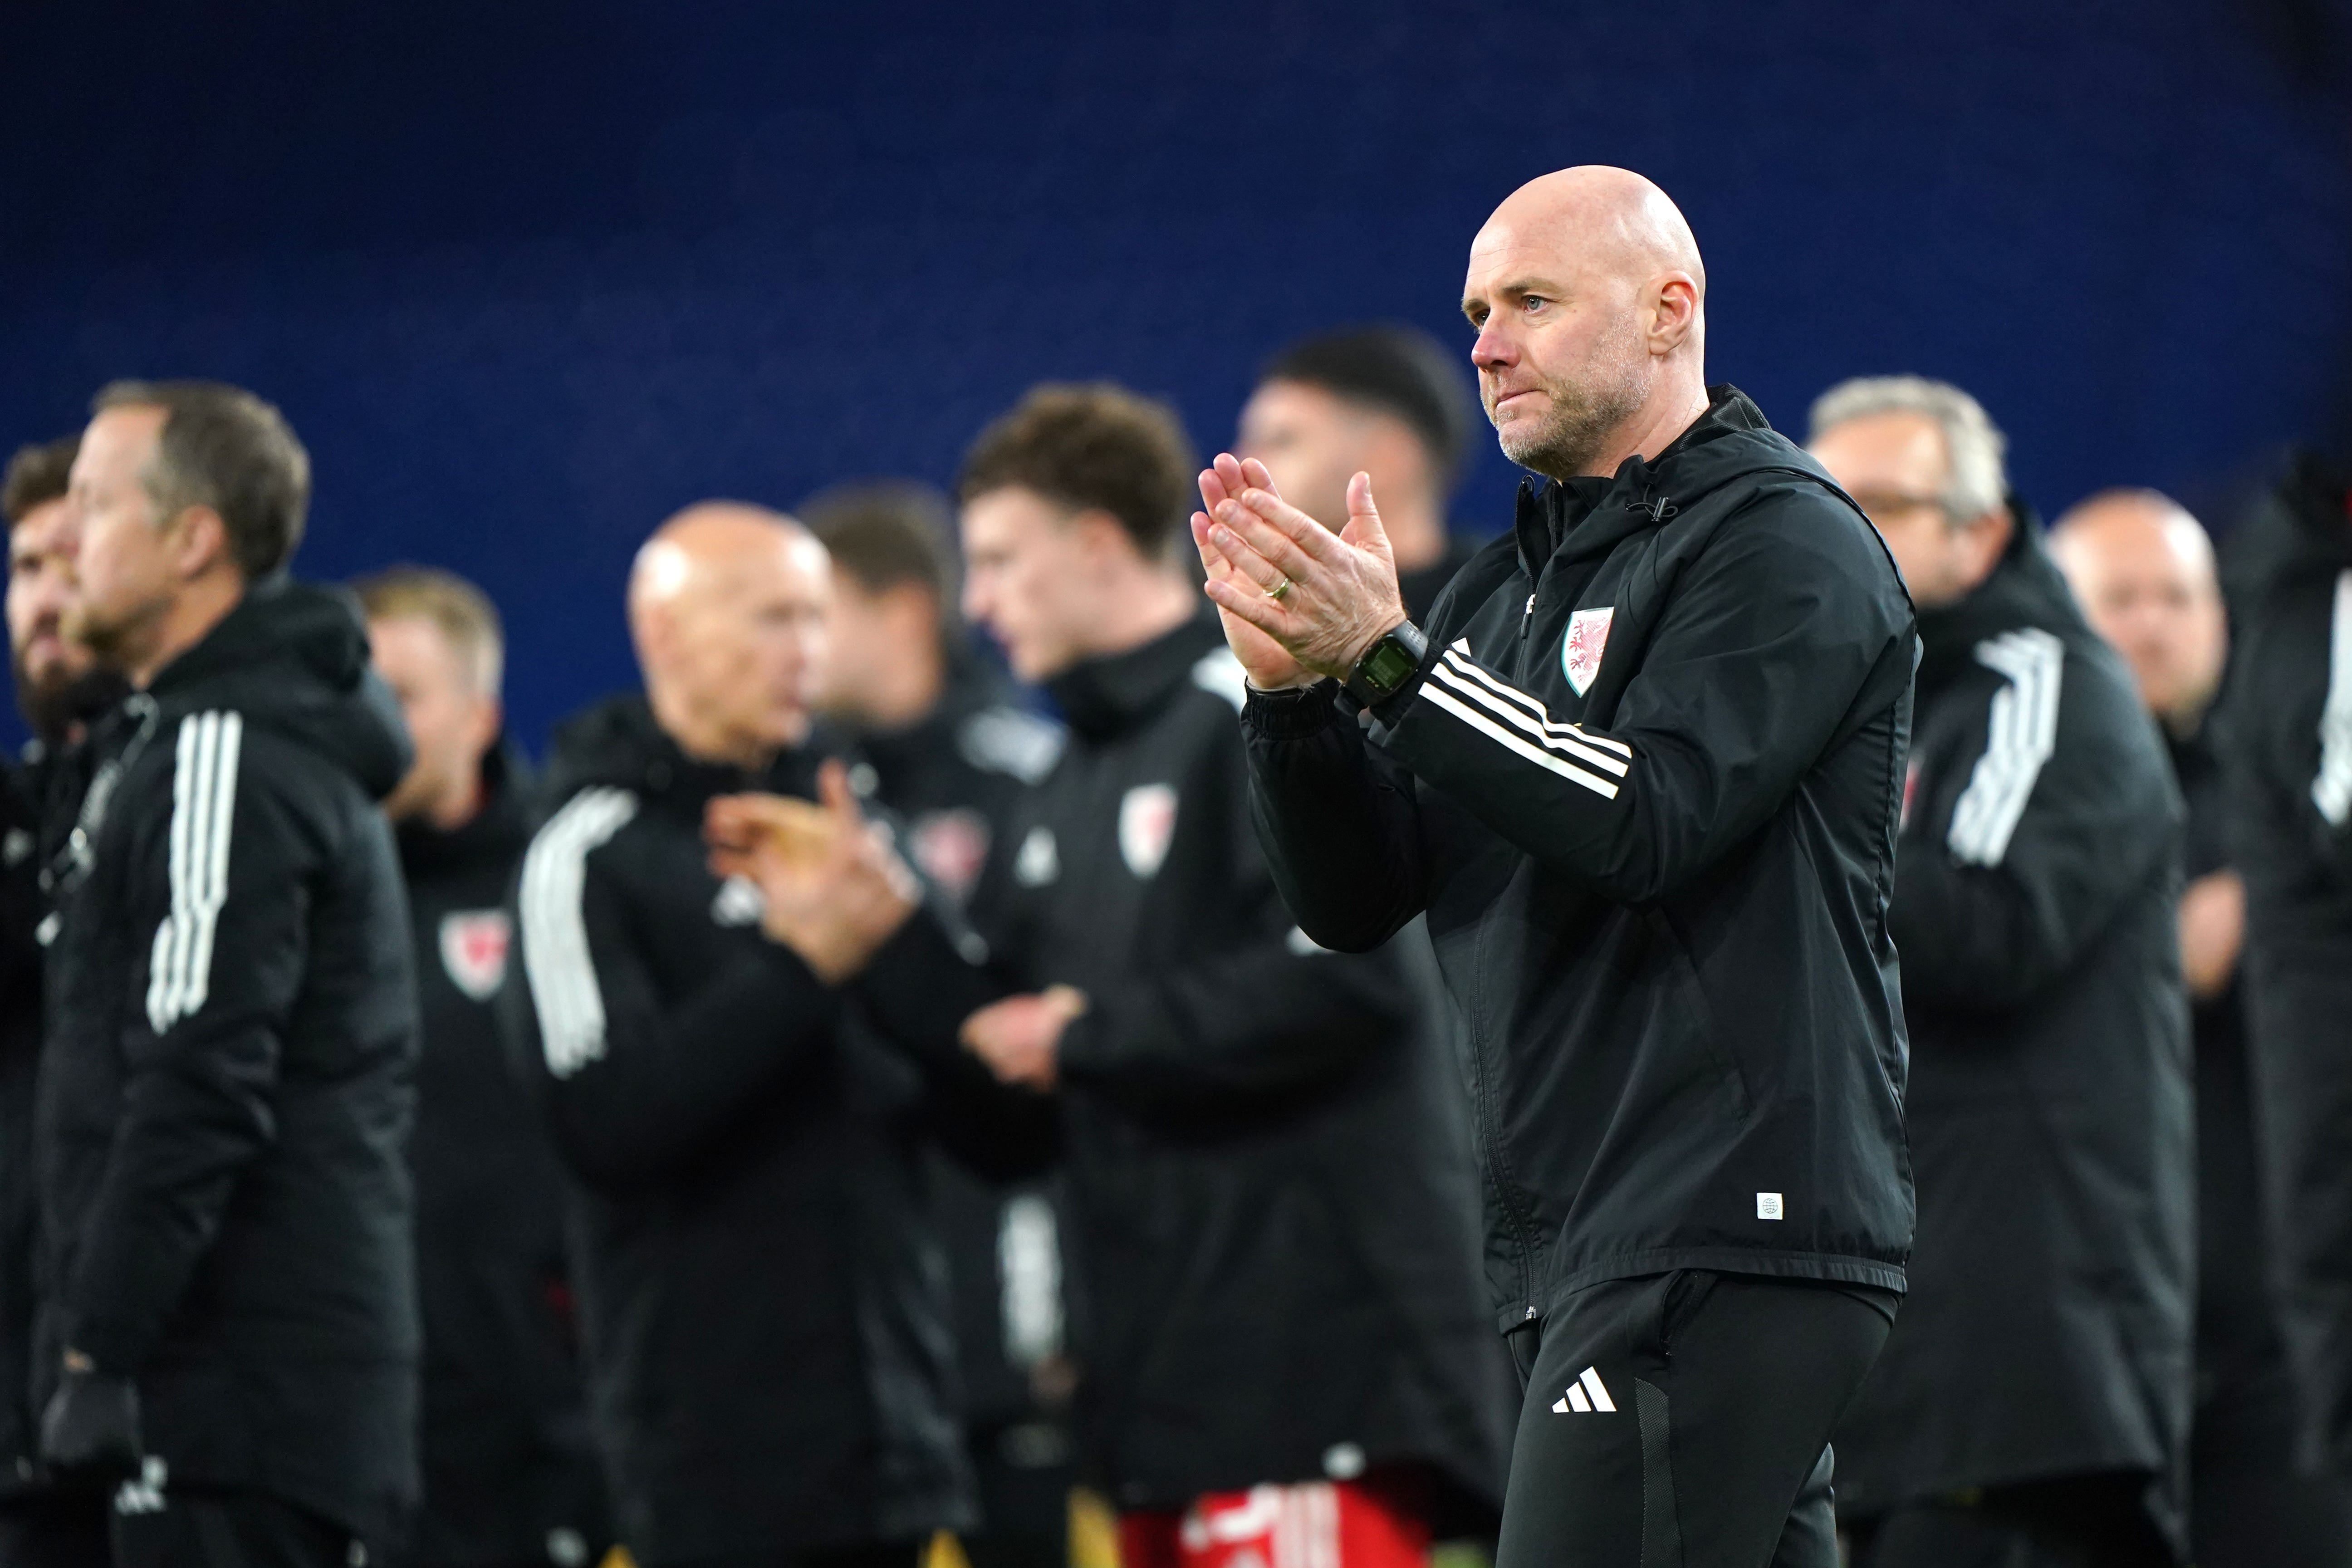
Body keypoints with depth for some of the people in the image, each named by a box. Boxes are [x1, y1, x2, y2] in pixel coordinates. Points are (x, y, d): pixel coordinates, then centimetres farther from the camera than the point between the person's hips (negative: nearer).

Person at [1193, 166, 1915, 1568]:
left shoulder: (1788, 544, -4)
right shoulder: (1512, 586, 21)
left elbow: (1648, 817, -19)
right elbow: (1356, 899, 15)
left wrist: (1385, 658, -18)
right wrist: (1295, 688, -3)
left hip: (1724, 1240, -9)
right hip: (1584, 1256, 9)